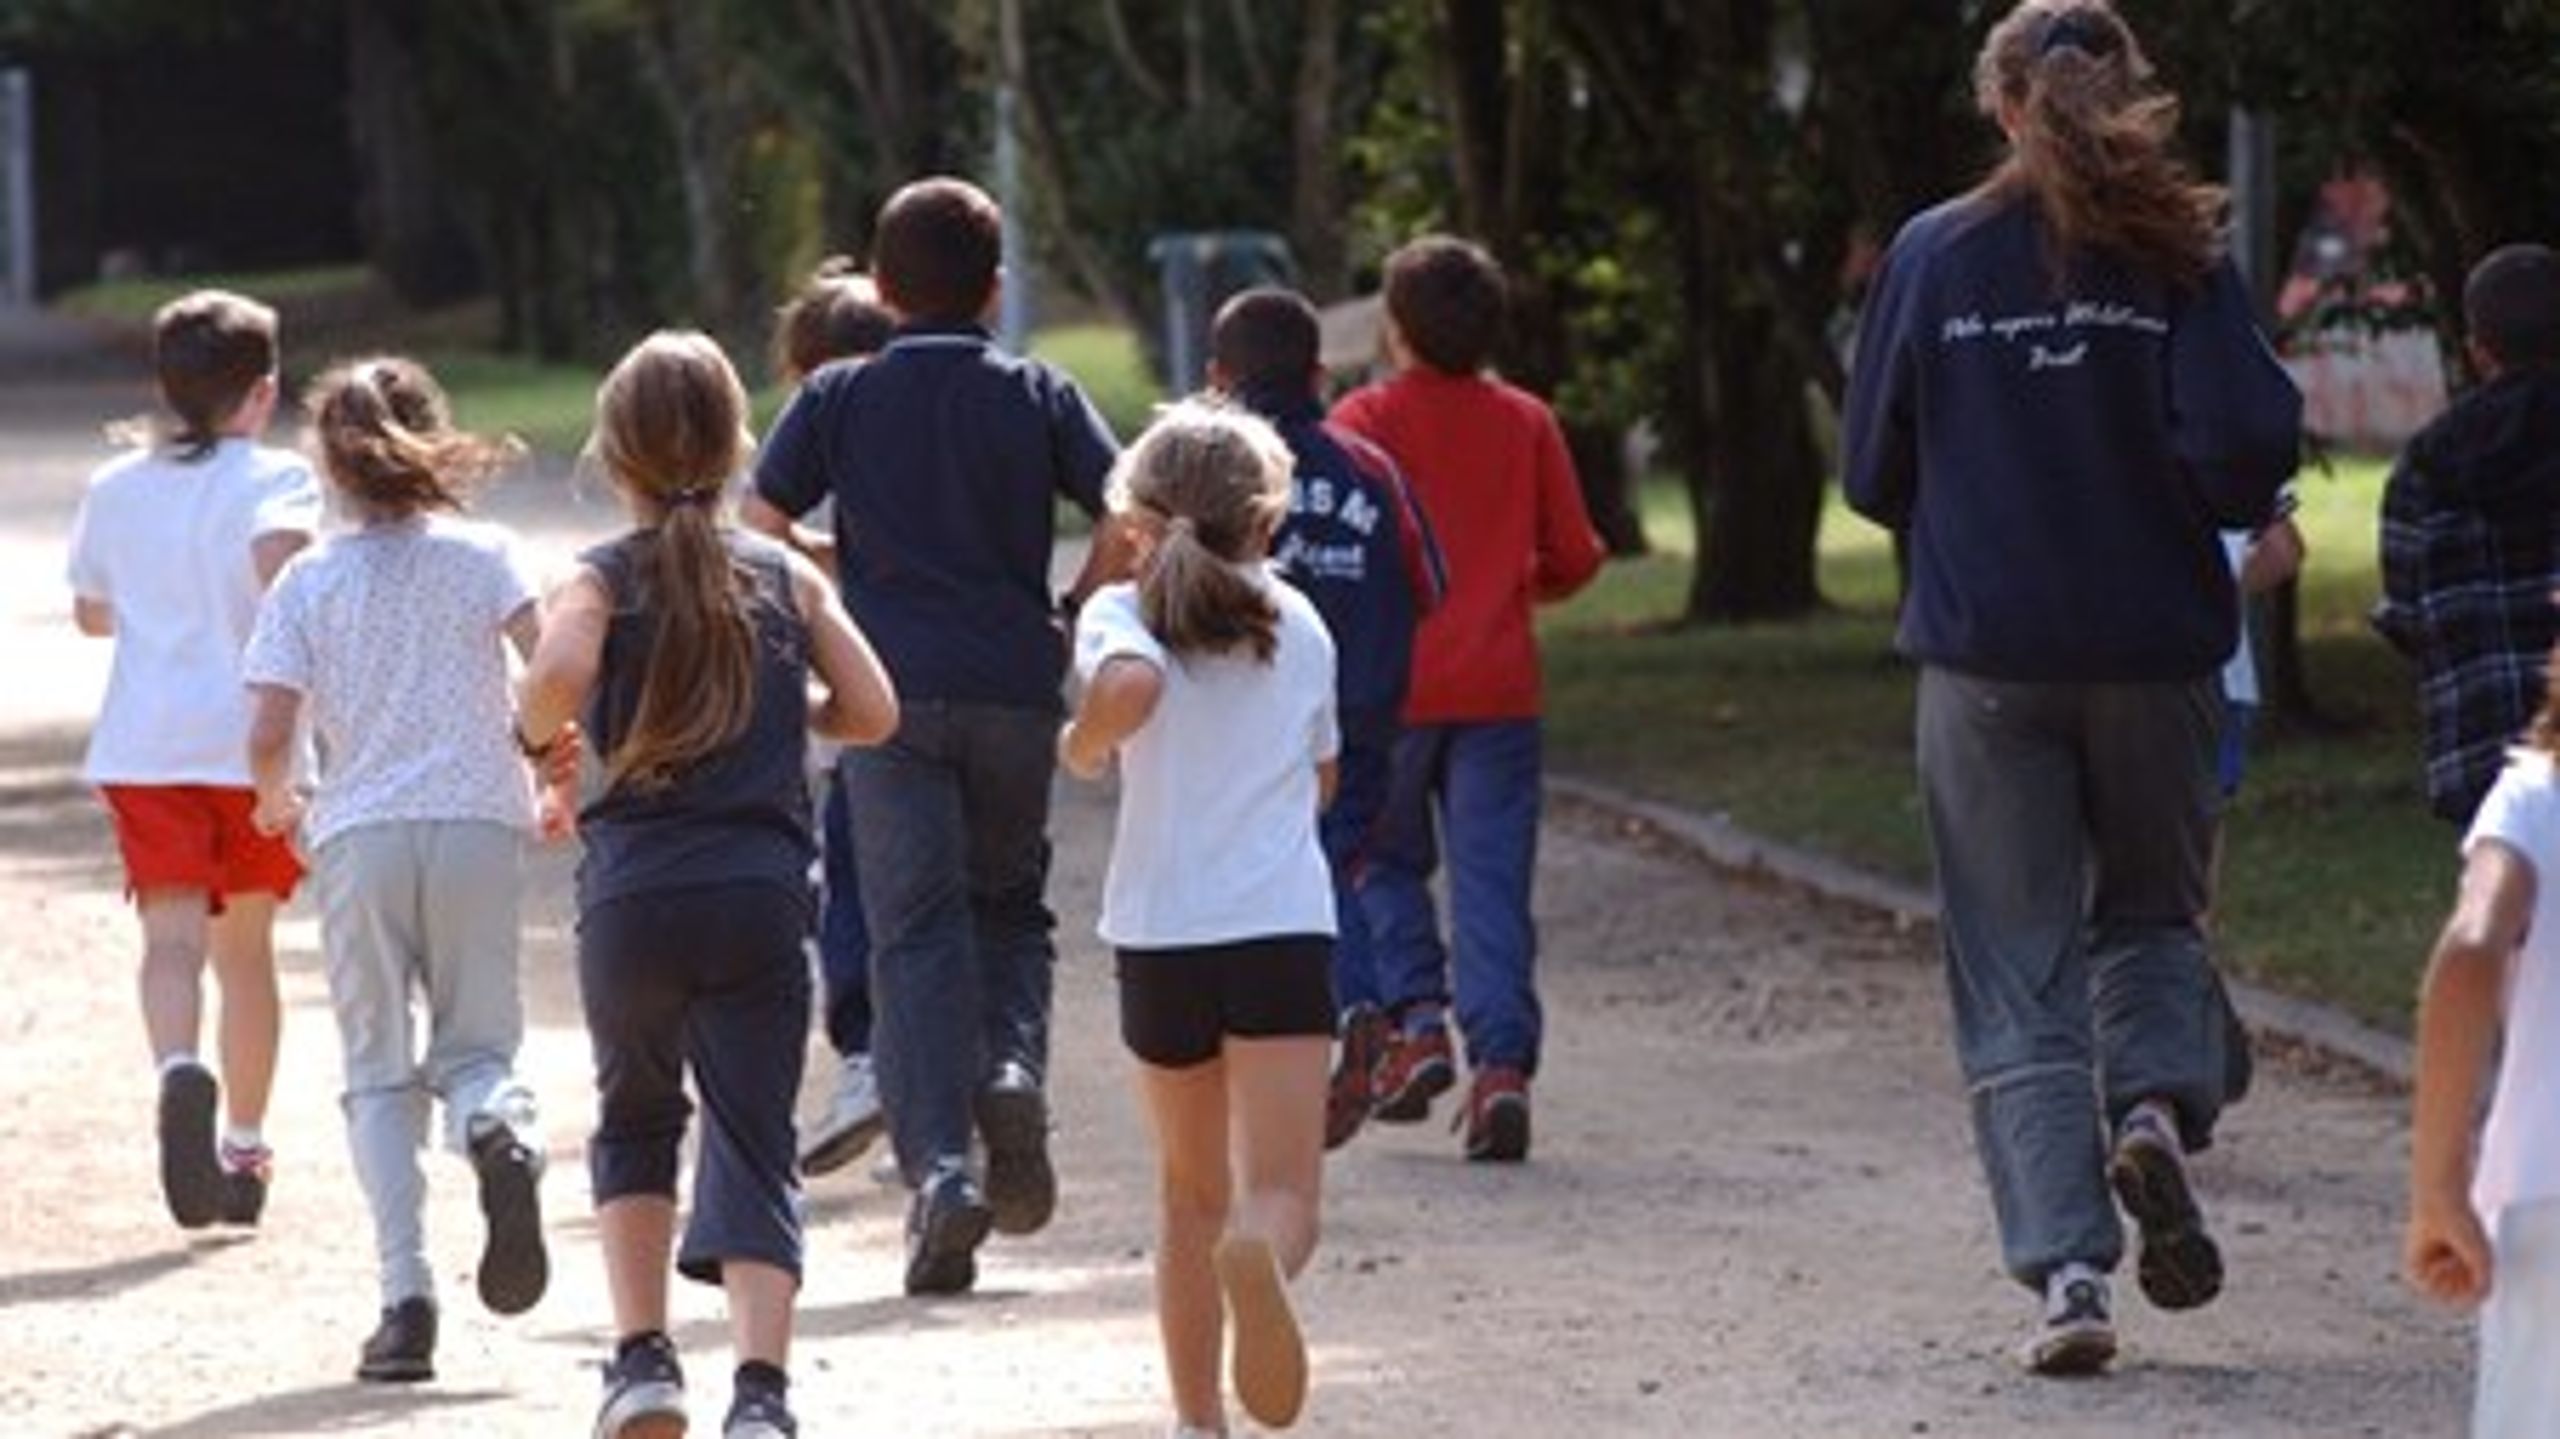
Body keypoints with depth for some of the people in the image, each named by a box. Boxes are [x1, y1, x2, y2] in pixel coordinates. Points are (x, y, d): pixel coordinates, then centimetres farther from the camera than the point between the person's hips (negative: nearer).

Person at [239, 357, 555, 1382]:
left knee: (379, 1075, 7)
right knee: (476, 1046, 11)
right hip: (479, 824, 1)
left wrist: (275, 799, 20)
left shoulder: (307, 582, 4)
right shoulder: (481, 556, 5)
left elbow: (268, 735, -2)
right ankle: (498, 1126, -27)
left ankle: (404, 1294, -7)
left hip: (359, 836, -1)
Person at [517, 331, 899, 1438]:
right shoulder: (787, 578, 9)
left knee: (635, 1119, 23)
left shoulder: (601, 580, 1)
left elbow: (561, 669, -21)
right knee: (755, 1148, 1)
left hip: (632, 895, -1)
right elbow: (872, 711, 5)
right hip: (763, 892, 1)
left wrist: (538, 732, 0)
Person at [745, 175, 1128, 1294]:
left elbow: (759, 527, -1)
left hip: (892, 692, -1)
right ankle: (1013, 1068, -11)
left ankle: (939, 1162, -15)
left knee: (916, 929, -2)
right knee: (1010, 907, 18)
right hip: (1014, 690, 1)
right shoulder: (1038, 397, 6)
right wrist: (1072, 618, 9)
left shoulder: (839, 398, 4)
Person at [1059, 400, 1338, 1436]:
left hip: (1160, 933, 0)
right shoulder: (1298, 624, 11)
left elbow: (1129, 684, -22)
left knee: (1192, 1190, 17)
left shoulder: (1123, 613, 1)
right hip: (1284, 925, 0)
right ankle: (1257, 1255, -43)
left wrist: (1083, 743, -2)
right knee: (1282, 1193, -8)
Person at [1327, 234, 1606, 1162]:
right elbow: (1575, 558, 6)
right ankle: (1503, 1064, -11)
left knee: (1387, 861, 15)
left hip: (1393, 683, -2)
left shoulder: (1367, 418, -3)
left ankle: (1417, 1023, -1)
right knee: (1492, 882, 1)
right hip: (1499, 686, 2)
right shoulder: (1526, 423, 5)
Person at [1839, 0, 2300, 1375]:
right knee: (2152, 912, 21)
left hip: (1984, 658, 0)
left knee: (2017, 969, 5)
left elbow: (1872, 471, 2)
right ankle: (2156, 1101, -9)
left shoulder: (1935, 255, -1)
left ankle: (2066, 1271, -6)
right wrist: (2207, 516, 8)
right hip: (2156, 652, 0)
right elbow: (2247, 444, -14)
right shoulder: (2178, 256, -3)